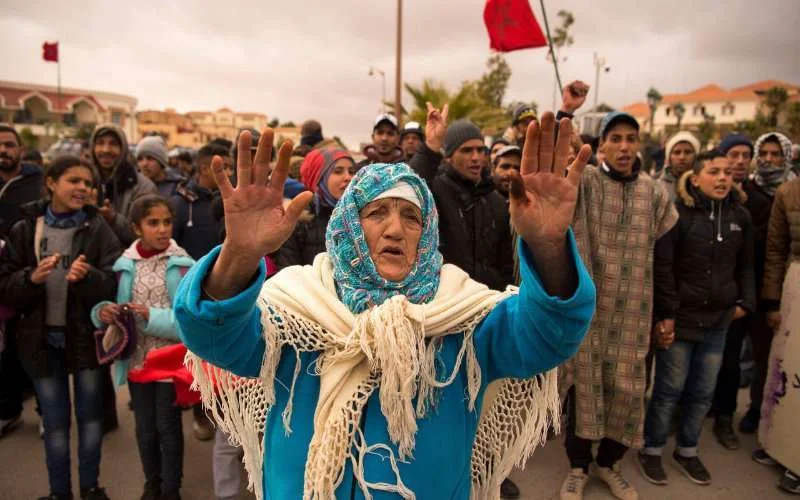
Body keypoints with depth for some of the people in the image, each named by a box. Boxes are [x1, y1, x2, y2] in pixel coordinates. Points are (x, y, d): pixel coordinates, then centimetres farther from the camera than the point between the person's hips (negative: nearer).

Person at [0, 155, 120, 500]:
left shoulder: (99, 230, -4)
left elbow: (114, 283, -11)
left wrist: (87, 276, -30)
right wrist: (32, 278, -21)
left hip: (87, 335, -1)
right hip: (42, 338, 1)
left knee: (90, 412, 12)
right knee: (54, 419, 13)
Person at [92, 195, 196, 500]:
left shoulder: (182, 264, -12)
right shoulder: (125, 264, -3)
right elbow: (114, 307, 3)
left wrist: (153, 317, -25)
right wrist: (104, 311, -19)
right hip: (137, 359, 3)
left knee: (168, 426, 10)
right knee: (144, 428, 18)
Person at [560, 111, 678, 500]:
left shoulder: (654, 193, 5)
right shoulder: (583, 182, -5)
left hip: (632, 309, 3)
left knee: (625, 386, 11)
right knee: (584, 381, 8)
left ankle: (609, 462, 34)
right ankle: (578, 466, 28)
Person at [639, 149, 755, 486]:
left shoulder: (740, 217, 6)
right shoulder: (678, 212, -10)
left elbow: (745, 266, 16)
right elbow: (662, 267, -12)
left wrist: (745, 303, 4)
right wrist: (666, 314, -14)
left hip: (717, 320, 5)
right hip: (680, 317, -5)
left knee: (703, 392, 13)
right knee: (669, 389, 4)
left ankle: (687, 450, 32)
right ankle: (652, 450, 22)